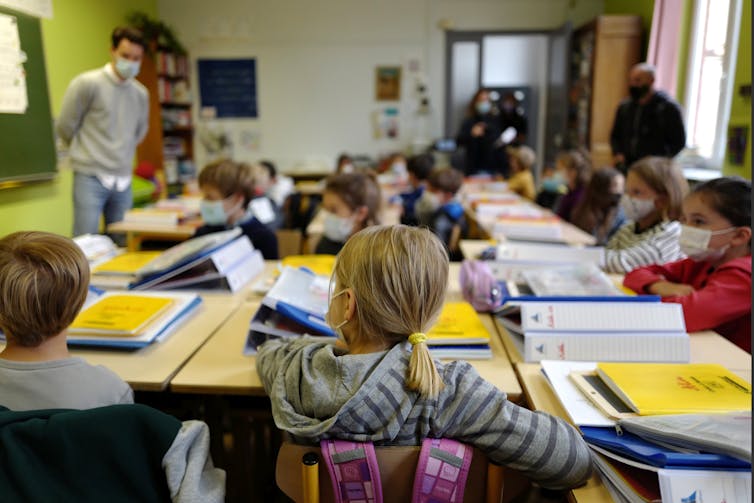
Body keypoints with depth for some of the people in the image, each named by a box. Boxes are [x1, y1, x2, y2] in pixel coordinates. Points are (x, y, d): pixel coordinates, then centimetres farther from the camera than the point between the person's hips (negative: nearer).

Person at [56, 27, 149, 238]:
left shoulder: (141, 93, 9)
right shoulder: (87, 83, -7)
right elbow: (65, 127, 0)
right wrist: (87, 152, 13)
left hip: (123, 181, 5)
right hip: (91, 178, -5)